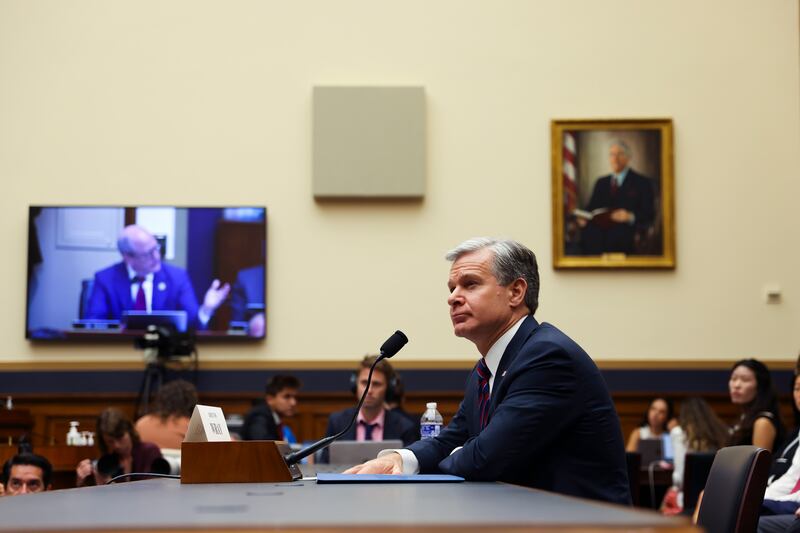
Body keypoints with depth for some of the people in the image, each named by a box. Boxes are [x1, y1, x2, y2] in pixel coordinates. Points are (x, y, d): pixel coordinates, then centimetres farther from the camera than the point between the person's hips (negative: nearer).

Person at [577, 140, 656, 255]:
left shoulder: (643, 182, 11)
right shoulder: (601, 183, 26)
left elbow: (649, 215, 2)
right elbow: (591, 207, 19)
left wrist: (630, 217, -19)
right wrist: (583, 217, -4)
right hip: (600, 231, 3)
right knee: (587, 232, -31)